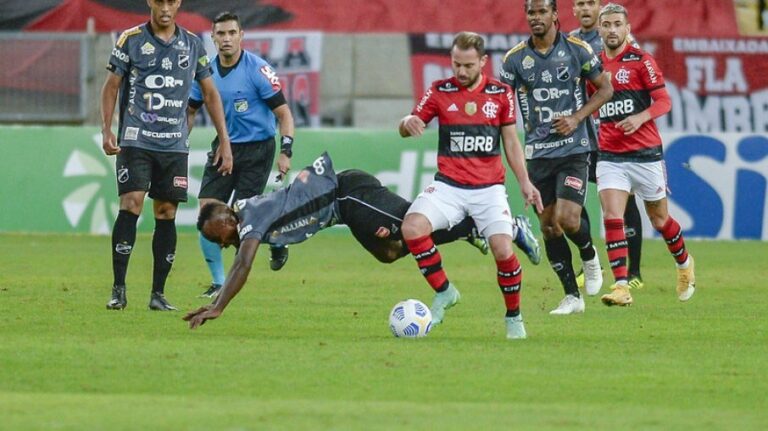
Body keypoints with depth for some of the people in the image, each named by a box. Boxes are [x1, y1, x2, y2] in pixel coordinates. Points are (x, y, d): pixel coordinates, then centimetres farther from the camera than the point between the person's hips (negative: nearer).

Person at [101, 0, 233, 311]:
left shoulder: (192, 44, 10)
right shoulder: (131, 40, 2)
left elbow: (210, 93, 15)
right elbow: (112, 86, 5)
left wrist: (224, 142, 10)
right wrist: (106, 130, -6)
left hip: (174, 145, 3)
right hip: (136, 140, -3)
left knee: (166, 213, 1)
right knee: (131, 204, -14)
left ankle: (158, 294, 7)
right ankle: (118, 290, -12)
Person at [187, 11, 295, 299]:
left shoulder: (257, 70, -13)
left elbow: (283, 113, -10)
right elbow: (190, 110, 16)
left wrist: (286, 151, -21)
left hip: (257, 148, -5)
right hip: (224, 146, 5)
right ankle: (218, 282, 4)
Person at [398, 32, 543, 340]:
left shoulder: (501, 94, 5)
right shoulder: (439, 91, 2)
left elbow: (511, 142, 12)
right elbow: (407, 129, 1)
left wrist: (525, 182, 4)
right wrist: (408, 122, -24)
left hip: (489, 188, 0)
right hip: (448, 185, 0)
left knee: (503, 250, -19)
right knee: (411, 226, -26)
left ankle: (514, 316, 7)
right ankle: (443, 292, -6)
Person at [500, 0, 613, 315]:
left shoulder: (577, 50, -2)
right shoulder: (515, 58, 2)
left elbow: (604, 89, 6)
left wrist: (577, 118, -8)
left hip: (573, 149, -3)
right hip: (538, 153, 3)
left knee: (567, 220, -17)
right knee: (548, 227, 1)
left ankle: (590, 256, 17)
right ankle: (572, 296, 12)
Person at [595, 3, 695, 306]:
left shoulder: (641, 61, -6)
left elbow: (664, 101, -9)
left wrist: (640, 118, -26)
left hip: (644, 153, -3)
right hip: (609, 155, 3)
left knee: (659, 218, 11)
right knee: (611, 217, -14)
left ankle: (684, 264, 38)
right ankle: (621, 287, -17)